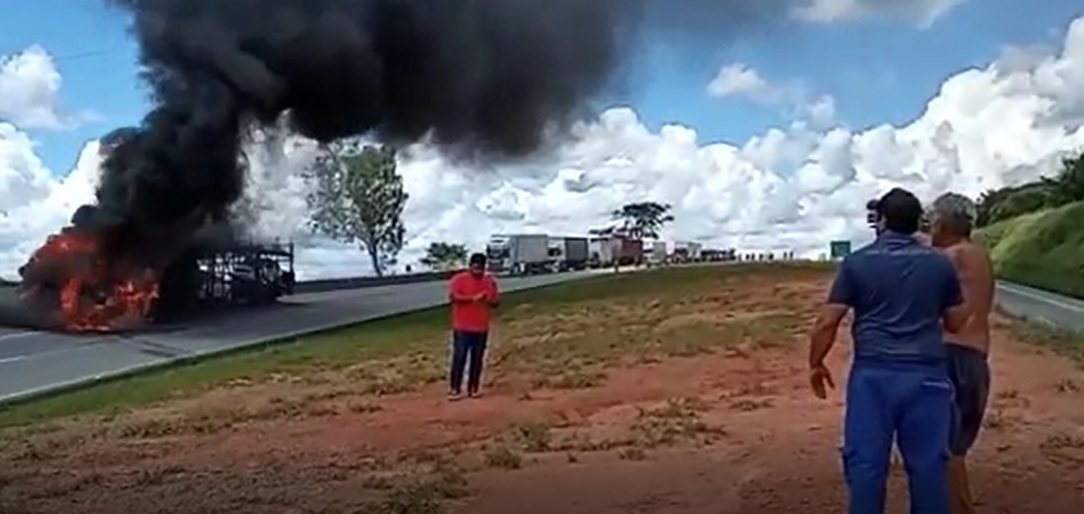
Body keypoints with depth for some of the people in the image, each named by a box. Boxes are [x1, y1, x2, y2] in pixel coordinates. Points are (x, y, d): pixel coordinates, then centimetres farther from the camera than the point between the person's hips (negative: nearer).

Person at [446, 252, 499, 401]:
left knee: (477, 359, 8)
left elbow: (496, 302, 9)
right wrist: (473, 298, -25)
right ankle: (454, 389, 2)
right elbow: (453, 297, -18)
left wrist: (488, 299, -14)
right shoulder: (459, 279, -5)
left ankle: (473, 388, 17)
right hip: (462, 328, -4)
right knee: (459, 358, -5)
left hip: (482, 328, 4)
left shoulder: (490, 281, 8)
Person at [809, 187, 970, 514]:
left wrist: (816, 364, 8)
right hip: (926, 375, 2)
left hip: (872, 374, -2)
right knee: (928, 463, 10)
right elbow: (957, 322, 12)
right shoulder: (940, 263, 5)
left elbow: (827, 322, -4)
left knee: (866, 462, 5)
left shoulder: (856, 262, -2)